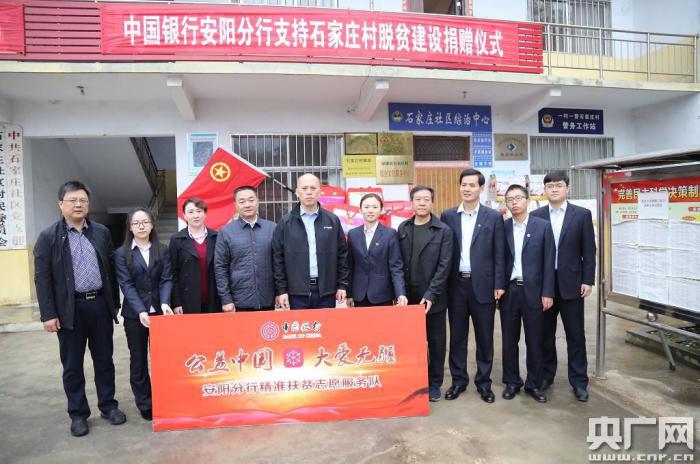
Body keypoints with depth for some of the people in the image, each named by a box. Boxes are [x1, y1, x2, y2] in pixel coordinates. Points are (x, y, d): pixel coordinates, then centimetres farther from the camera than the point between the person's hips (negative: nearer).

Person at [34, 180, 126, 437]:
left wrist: (115, 302, 9)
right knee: (72, 365, 9)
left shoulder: (102, 232, 6)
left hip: (100, 305, 2)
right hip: (69, 309, -2)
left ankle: (109, 406, 26)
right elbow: (42, 278, -5)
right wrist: (48, 314, -9)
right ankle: (78, 414, 23)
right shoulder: (48, 236, -2)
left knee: (104, 360, 12)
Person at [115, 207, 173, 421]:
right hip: (134, 313, 0)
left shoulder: (163, 250, 4)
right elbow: (126, 284, -8)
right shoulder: (122, 253, 1)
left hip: (159, 311, 1)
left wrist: (165, 303, -20)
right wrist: (141, 310, -20)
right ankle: (145, 405, 20)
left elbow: (167, 279, -2)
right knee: (138, 360, 8)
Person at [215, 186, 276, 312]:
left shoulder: (272, 228, 4)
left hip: (268, 301, 1)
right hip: (240, 302, -1)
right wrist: (226, 300, -3)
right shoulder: (226, 232, 1)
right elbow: (220, 267, 1)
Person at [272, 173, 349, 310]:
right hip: (297, 291, -1)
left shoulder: (333, 221, 5)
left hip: (326, 290, 1)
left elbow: (342, 254, 7)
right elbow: (278, 258, 2)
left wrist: (342, 285, 3)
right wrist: (281, 290, -3)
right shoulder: (285, 222, 1)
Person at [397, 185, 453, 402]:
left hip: (433, 297, -2)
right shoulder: (403, 228, 5)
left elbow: (444, 266, -10)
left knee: (436, 341, 10)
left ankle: (434, 383, 24)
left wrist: (431, 295, -16)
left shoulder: (443, 231, -5)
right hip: (408, 296, 3)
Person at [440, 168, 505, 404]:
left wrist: (499, 284, -5)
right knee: (457, 335, 10)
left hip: (483, 284, -1)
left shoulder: (493, 217, 1)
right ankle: (458, 380, 23)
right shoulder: (448, 216, 4)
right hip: (456, 284, 1)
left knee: (484, 337, 9)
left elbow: (499, 254, 0)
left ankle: (483, 382, 23)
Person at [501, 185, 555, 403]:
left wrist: (547, 293, -6)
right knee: (509, 340, 9)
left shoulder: (542, 226, -1)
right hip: (508, 290, 1)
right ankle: (512, 382, 23)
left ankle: (534, 384, 23)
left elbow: (548, 261, -2)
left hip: (532, 291, -1)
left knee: (534, 341, 8)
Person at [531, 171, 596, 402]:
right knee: (545, 333, 11)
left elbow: (589, 250, -1)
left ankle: (579, 381, 17)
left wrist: (588, 280, -6)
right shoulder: (536, 216, 3)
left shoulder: (582, 214, 0)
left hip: (571, 282, -1)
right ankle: (546, 375, 25)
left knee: (575, 334, 5)